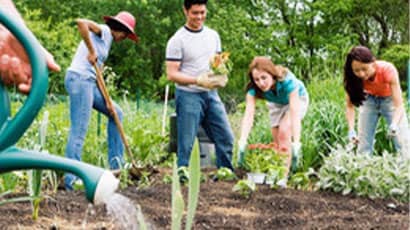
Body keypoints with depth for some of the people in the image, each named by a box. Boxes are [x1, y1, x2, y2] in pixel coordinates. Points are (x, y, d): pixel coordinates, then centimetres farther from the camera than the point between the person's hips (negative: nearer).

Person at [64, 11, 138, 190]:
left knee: (116, 113, 19)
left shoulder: (107, 40, 24)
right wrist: (91, 51, -20)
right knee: (79, 130, -10)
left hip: (89, 82, 10)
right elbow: (81, 22, -23)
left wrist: (107, 100, 10)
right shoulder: (103, 31, -2)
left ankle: (115, 163, 21)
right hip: (79, 79, -10)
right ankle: (71, 179, -8)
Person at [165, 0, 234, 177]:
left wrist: (222, 76, -4)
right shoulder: (177, 40, -7)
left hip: (211, 95, 6)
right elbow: (171, 74, -11)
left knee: (226, 137, 5)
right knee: (186, 144, -2)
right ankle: (182, 179, 7)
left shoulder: (213, 35, 11)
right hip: (188, 96, -6)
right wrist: (198, 80, -21)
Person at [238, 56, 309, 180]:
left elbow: (295, 114, -47)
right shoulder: (253, 88, -32)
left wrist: (296, 144, -56)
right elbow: (248, 114, -42)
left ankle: (284, 173, -16)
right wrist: (242, 142, -55)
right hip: (275, 103, 4)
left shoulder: (287, 80, -42)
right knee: (277, 139, 3)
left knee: (284, 131, -22)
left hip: (297, 98, -4)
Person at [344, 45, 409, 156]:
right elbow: (350, 106, -23)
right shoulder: (353, 78, -28)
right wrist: (351, 130, -39)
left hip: (389, 100, -2)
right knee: (363, 144, -4)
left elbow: (399, 105, -36)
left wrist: (394, 124, -54)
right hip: (369, 101, 2)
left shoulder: (388, 70, -35)